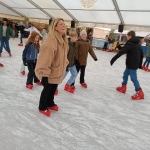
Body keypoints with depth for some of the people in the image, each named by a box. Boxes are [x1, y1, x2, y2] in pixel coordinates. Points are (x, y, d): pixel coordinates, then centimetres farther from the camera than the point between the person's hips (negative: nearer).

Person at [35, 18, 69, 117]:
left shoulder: (63, 40, 3)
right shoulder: (50, 41, -28)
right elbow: (45, 59, -29)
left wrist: (65, 65, 20)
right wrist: (44, 74, -28)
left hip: (58, 71, 8)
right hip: (50, 72, -8)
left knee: (53, 89, 24)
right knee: (47, 89, 10)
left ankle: (50, 103, 48)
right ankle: (42, 107, 34)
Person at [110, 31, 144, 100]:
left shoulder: (129, 43, -14)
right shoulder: (138, 44, 14)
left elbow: (121, 52, -21)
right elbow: (141, 55, 20)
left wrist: (113, 59, -19)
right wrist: (140, 64, 27)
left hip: (131, 64, -9)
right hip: (135, 64, 9)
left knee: (133, 78, -4)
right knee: (125, 74, 20)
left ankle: (140, 93, 0)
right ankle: (123, 88, 32)